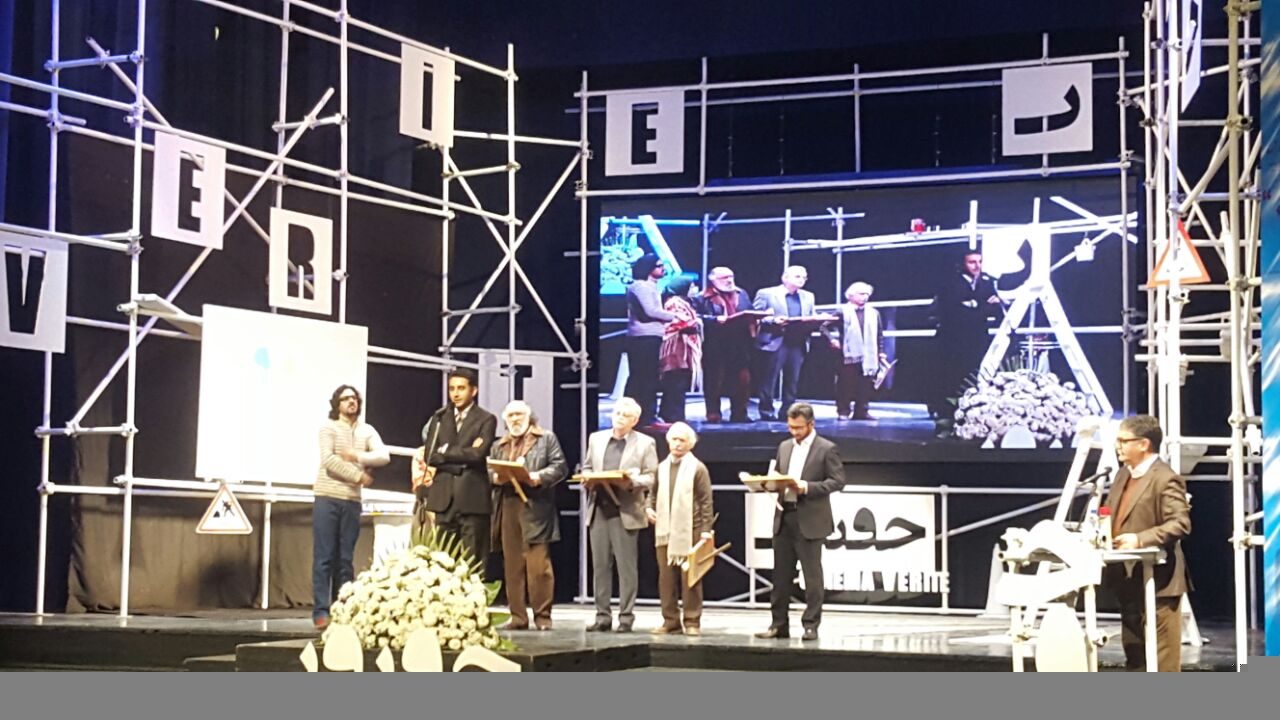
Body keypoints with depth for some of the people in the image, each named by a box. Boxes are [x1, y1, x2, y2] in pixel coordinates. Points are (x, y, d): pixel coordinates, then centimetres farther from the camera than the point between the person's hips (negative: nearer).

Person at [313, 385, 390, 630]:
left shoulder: (367, 430, 11)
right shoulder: (328, 427, 0)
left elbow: (384, 456, -2)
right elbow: (329, 461, -12)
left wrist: (357, 456, -14)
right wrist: (359, 475, -11)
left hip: (352, 501, 4)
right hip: (327, 499, -4)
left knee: (346, 559, 5)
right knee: (324, 557, -6)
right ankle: (321, 612, -6)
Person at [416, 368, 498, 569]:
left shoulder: (486, 419, 2)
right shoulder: (439, 417, 13)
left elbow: (478, 454, -12)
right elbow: (429, 454, 4)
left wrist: (445, 452, -3)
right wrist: (463, 458, -8)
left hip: (472, 496, -4)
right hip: (444, 496, 4)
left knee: (473, 560, -4)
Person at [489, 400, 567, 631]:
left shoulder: (546, 438, 10)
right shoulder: (499, 446, 24)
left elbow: (560, 466, 1)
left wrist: (540, 477, -15)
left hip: (535, 509, -4)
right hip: (507, 508, 4)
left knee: (539, 565, -8)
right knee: (512, 565, 2)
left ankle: (542, 616, -2)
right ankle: (518, 617, 6)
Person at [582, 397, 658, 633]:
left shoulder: (645, 443, 4)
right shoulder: (596, 438, 16)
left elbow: (652, 477, 0)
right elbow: (586, 468, 19)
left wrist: (634, 481, -19)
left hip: (626, 512, -4)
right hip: (598, 509, 4)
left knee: (626, 566, -2)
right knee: (600, 565, 5)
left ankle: (626, 617, 3)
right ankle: (602, 615, 10)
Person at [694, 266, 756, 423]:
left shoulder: (741, 294, 16)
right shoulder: (703, 298, -2)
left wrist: (754, 321, -3)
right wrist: (715, 319, -22)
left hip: (739, 345, 4)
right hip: (715, 347, -4)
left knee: (743, 380, 3)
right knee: (715, 380, 1)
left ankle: (739, 414, 13)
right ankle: (713, 414, 9)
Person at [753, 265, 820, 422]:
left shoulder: (808, 297, 19)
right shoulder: (766, 294, 2)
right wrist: (773, 320, -19)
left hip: (798, 344, 5)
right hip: (774, 342, -4)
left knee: (792, 380, 4)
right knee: (769, 379, -2)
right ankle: (766, 410, 3)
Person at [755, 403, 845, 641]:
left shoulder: (827, 449, -3)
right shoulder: (784, 447, 15)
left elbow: (838, 480, -9)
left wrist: (808, 487, -19)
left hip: (810, 521, -6)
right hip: (784, 517, 6)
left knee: (812, 575, 0)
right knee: (781, 574, 7)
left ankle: (811, 625, 6)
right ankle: (779, 624, 12)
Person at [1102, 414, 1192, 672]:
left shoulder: (1165, 479, -14)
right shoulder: (1123, 475, 15)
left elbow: (1180, 523, -22)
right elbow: (1110, 516, 23)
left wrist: (1140, 539, -30)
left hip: (1157, 581, -9)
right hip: (1128, 581, 9)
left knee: (1162, 658, -2)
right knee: (1134, 655, 16)